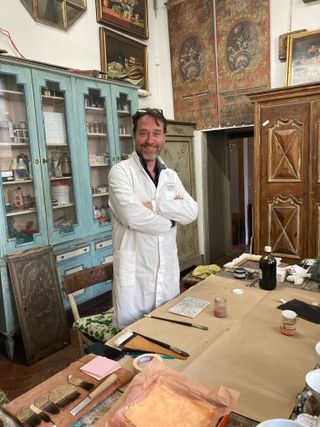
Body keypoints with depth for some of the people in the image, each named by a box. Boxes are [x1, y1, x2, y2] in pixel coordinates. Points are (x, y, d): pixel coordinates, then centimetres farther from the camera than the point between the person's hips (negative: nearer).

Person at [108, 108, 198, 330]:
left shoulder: (171, 175, 9)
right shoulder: (121, 172, -8)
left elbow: (192, 211, -4)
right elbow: (133, 216, -23)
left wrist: (155, 205, -17)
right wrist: (172, 215, -8)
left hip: (168, 269, 6)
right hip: (134, 272, -5)